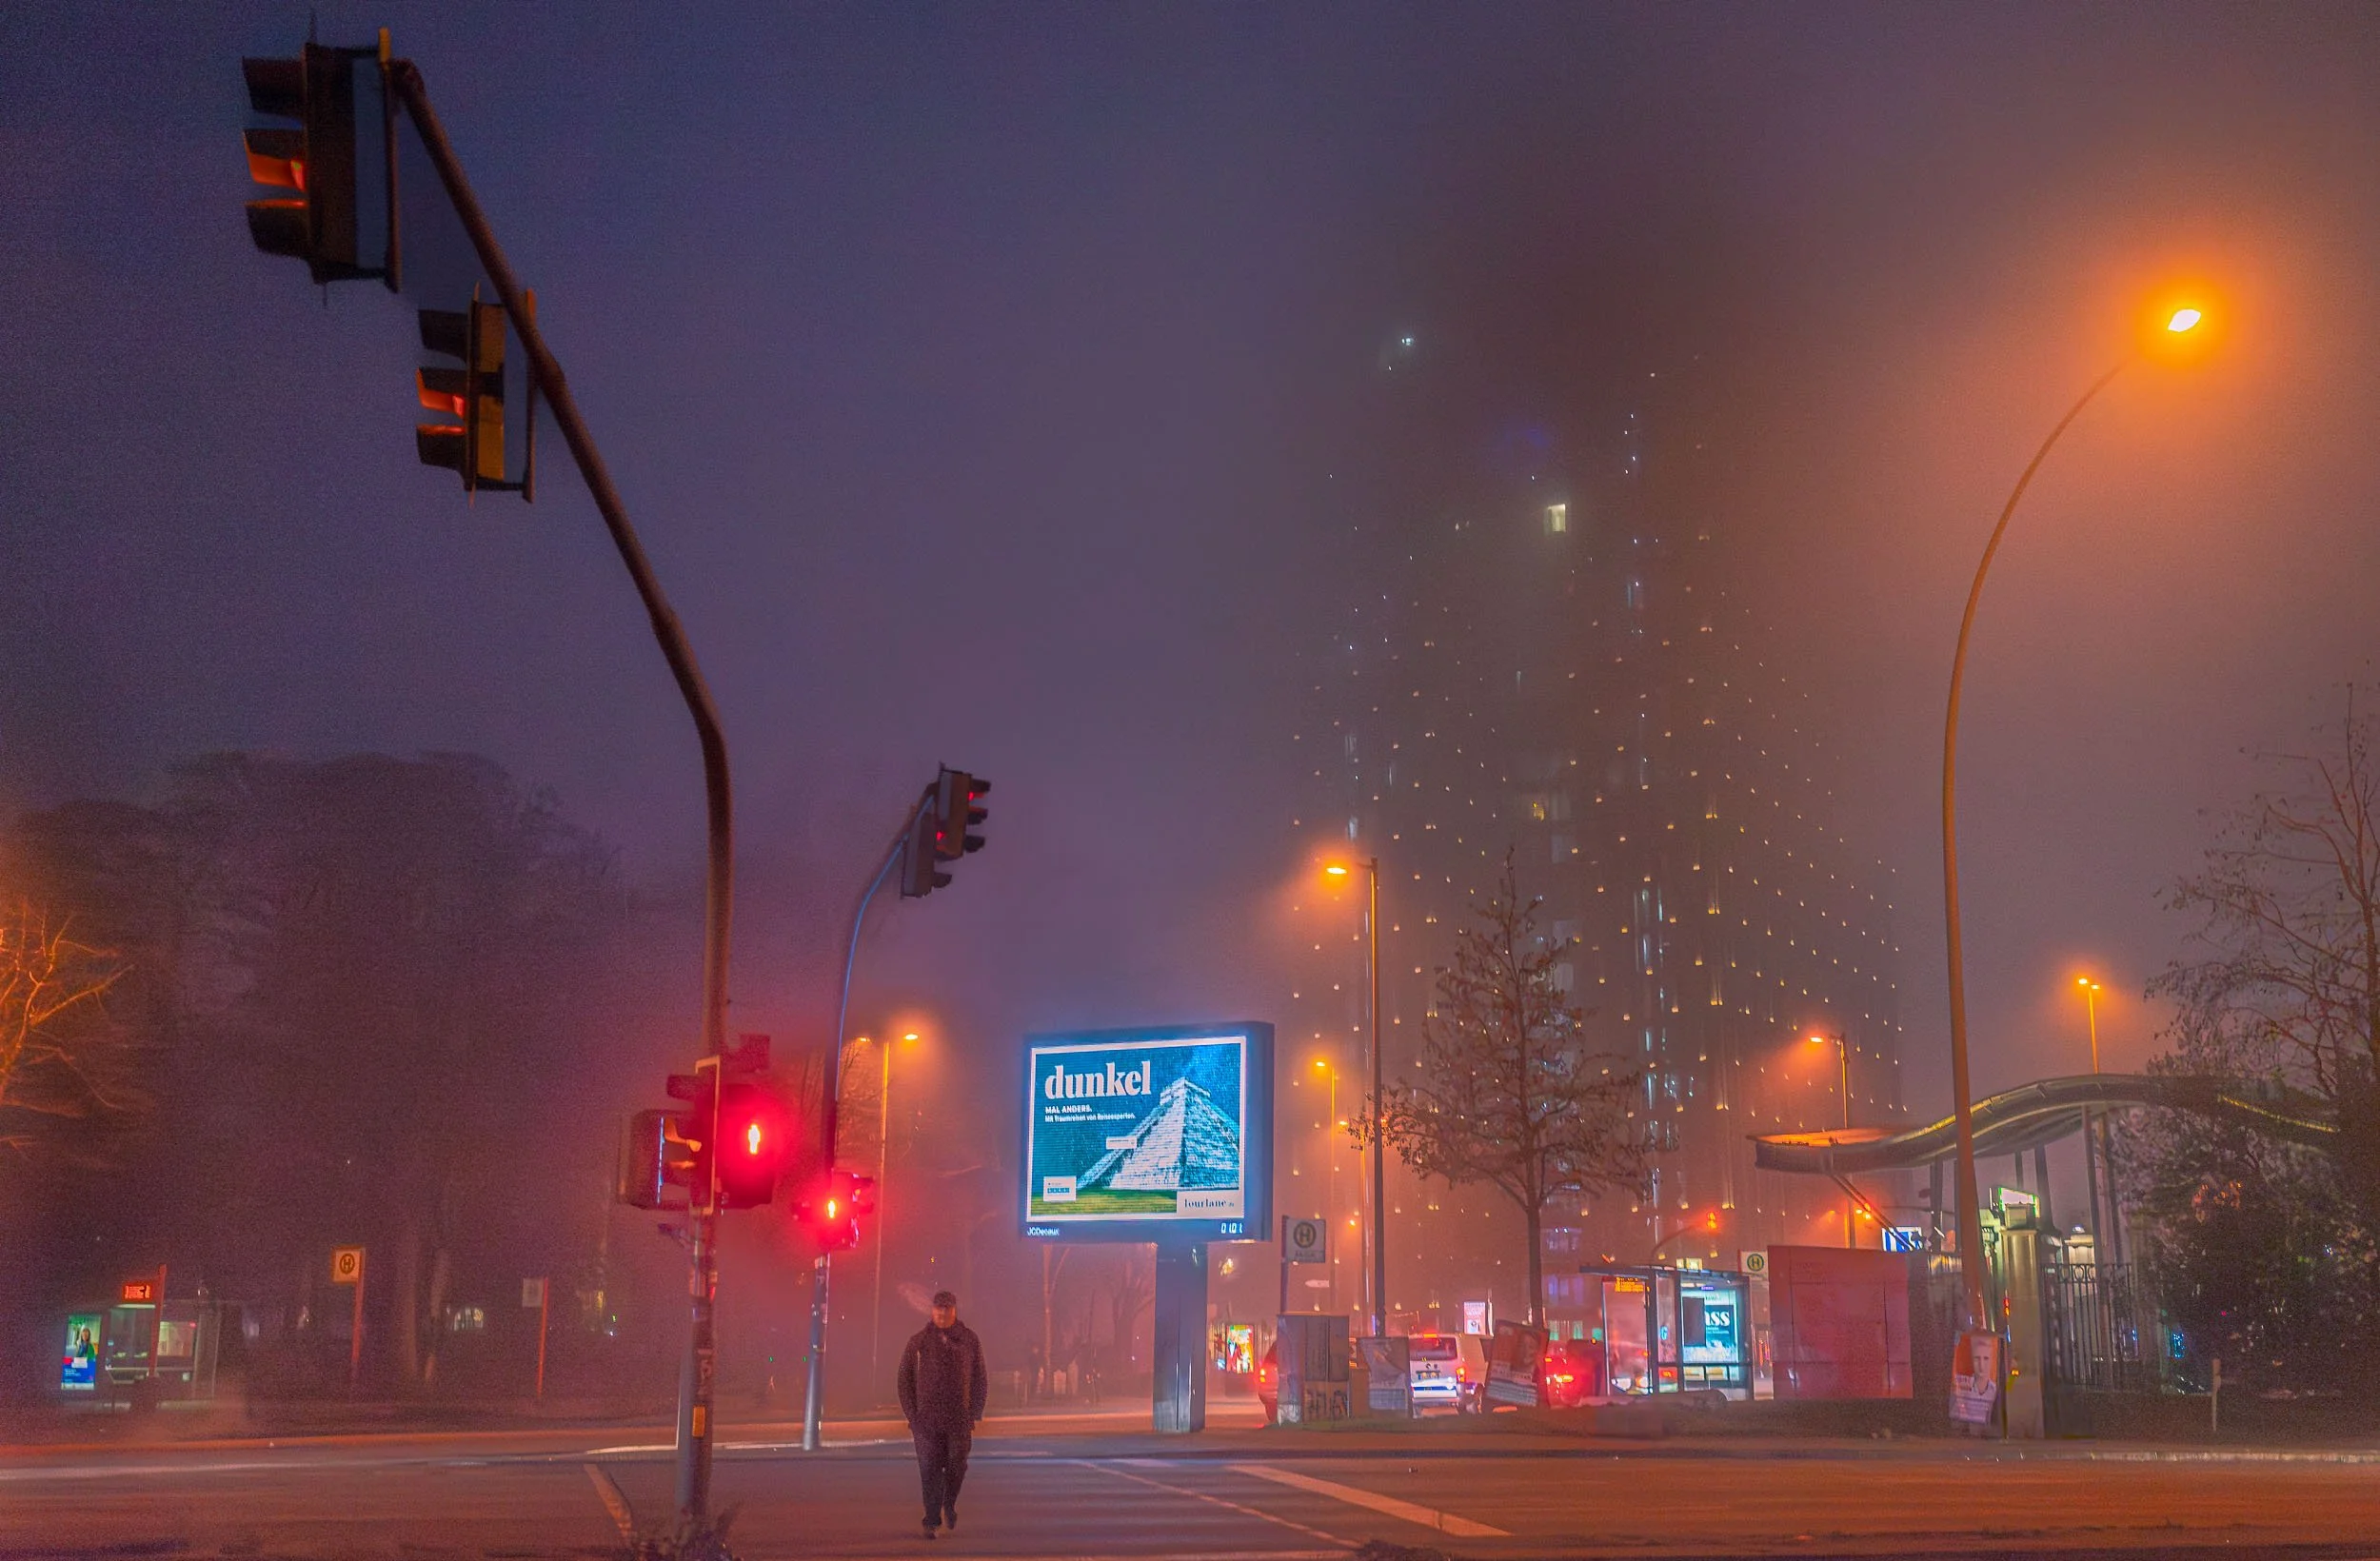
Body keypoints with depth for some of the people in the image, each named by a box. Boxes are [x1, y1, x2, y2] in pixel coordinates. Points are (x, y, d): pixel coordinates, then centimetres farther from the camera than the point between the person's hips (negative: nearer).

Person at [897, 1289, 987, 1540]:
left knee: (957, 1466, 0)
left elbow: (980, 1380, 10)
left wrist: (974, 1415, 2)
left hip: (959, 1418, 1)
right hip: (926, 1419, 0)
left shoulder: (969, 1340, 6)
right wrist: (911, 1415, 0)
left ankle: (949, 1503, 28)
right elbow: (905, 1380, 8)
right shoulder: (918, 1341, 5)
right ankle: (932, 1522, 4)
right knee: (930, 1471, -3)